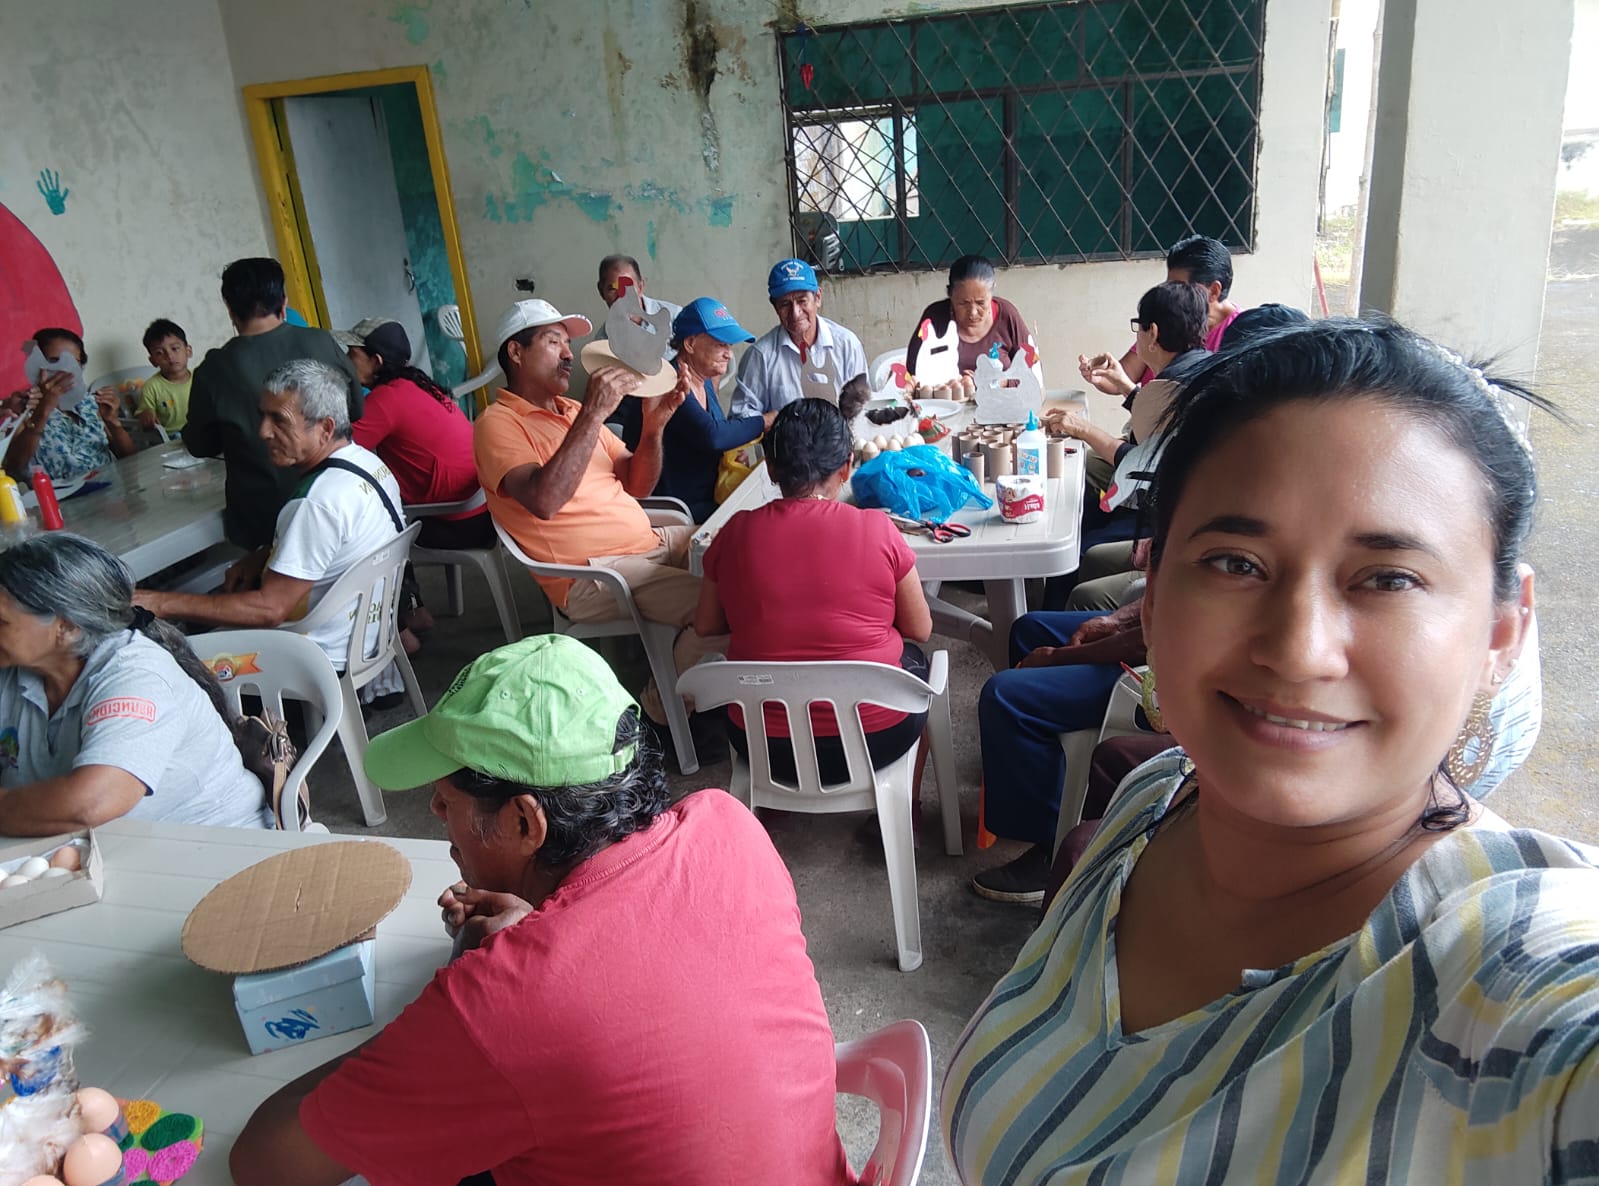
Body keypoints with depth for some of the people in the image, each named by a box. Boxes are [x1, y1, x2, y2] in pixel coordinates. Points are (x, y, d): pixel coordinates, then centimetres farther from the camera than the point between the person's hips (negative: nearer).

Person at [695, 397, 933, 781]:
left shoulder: (737, 532, -8)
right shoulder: (877, 529, -13)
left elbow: (705, 624, 6)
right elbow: (920, 630, -1)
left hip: (761, 745, 2)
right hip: (874, 741, -2)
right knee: (914, 661, 30)